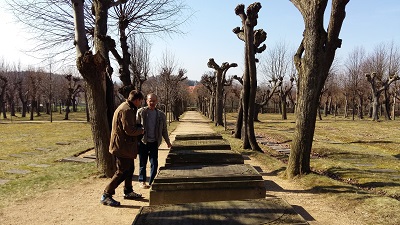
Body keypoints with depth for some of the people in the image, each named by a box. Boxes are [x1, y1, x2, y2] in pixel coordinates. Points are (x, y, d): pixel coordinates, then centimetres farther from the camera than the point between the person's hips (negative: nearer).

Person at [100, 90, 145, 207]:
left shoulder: (128, 108, 14)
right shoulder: (126, 110, -21)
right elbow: (130, 130, -26)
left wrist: (138, 128, 7)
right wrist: (141, 130, -9)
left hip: (126, 146, 11)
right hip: (122, 146, -11)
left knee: (129, 169, 21)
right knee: (122, 172, -6)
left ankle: (128, 192, 35)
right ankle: (106, 195, 3)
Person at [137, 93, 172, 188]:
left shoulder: (161, 114, 5)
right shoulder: (141, 112, -3)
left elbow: (164, 129, 14)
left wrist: (168, 141, 16)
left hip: (154, 142, 2)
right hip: (143, 142, -2)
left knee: (154, 163, 0)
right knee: (143, 163, 9)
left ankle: (152, 182, 14)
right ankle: (142, 181, 25)